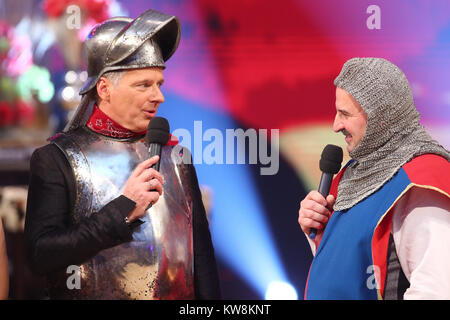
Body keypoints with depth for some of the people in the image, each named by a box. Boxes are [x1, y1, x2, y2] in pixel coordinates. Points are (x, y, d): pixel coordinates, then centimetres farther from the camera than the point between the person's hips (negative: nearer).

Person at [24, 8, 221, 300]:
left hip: (180, 293, 4)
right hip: (96, 293, -4)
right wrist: (123, 210, -20)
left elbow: (202, 253, 7)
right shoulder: (56, 160, -7)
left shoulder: (175, 156, 5)